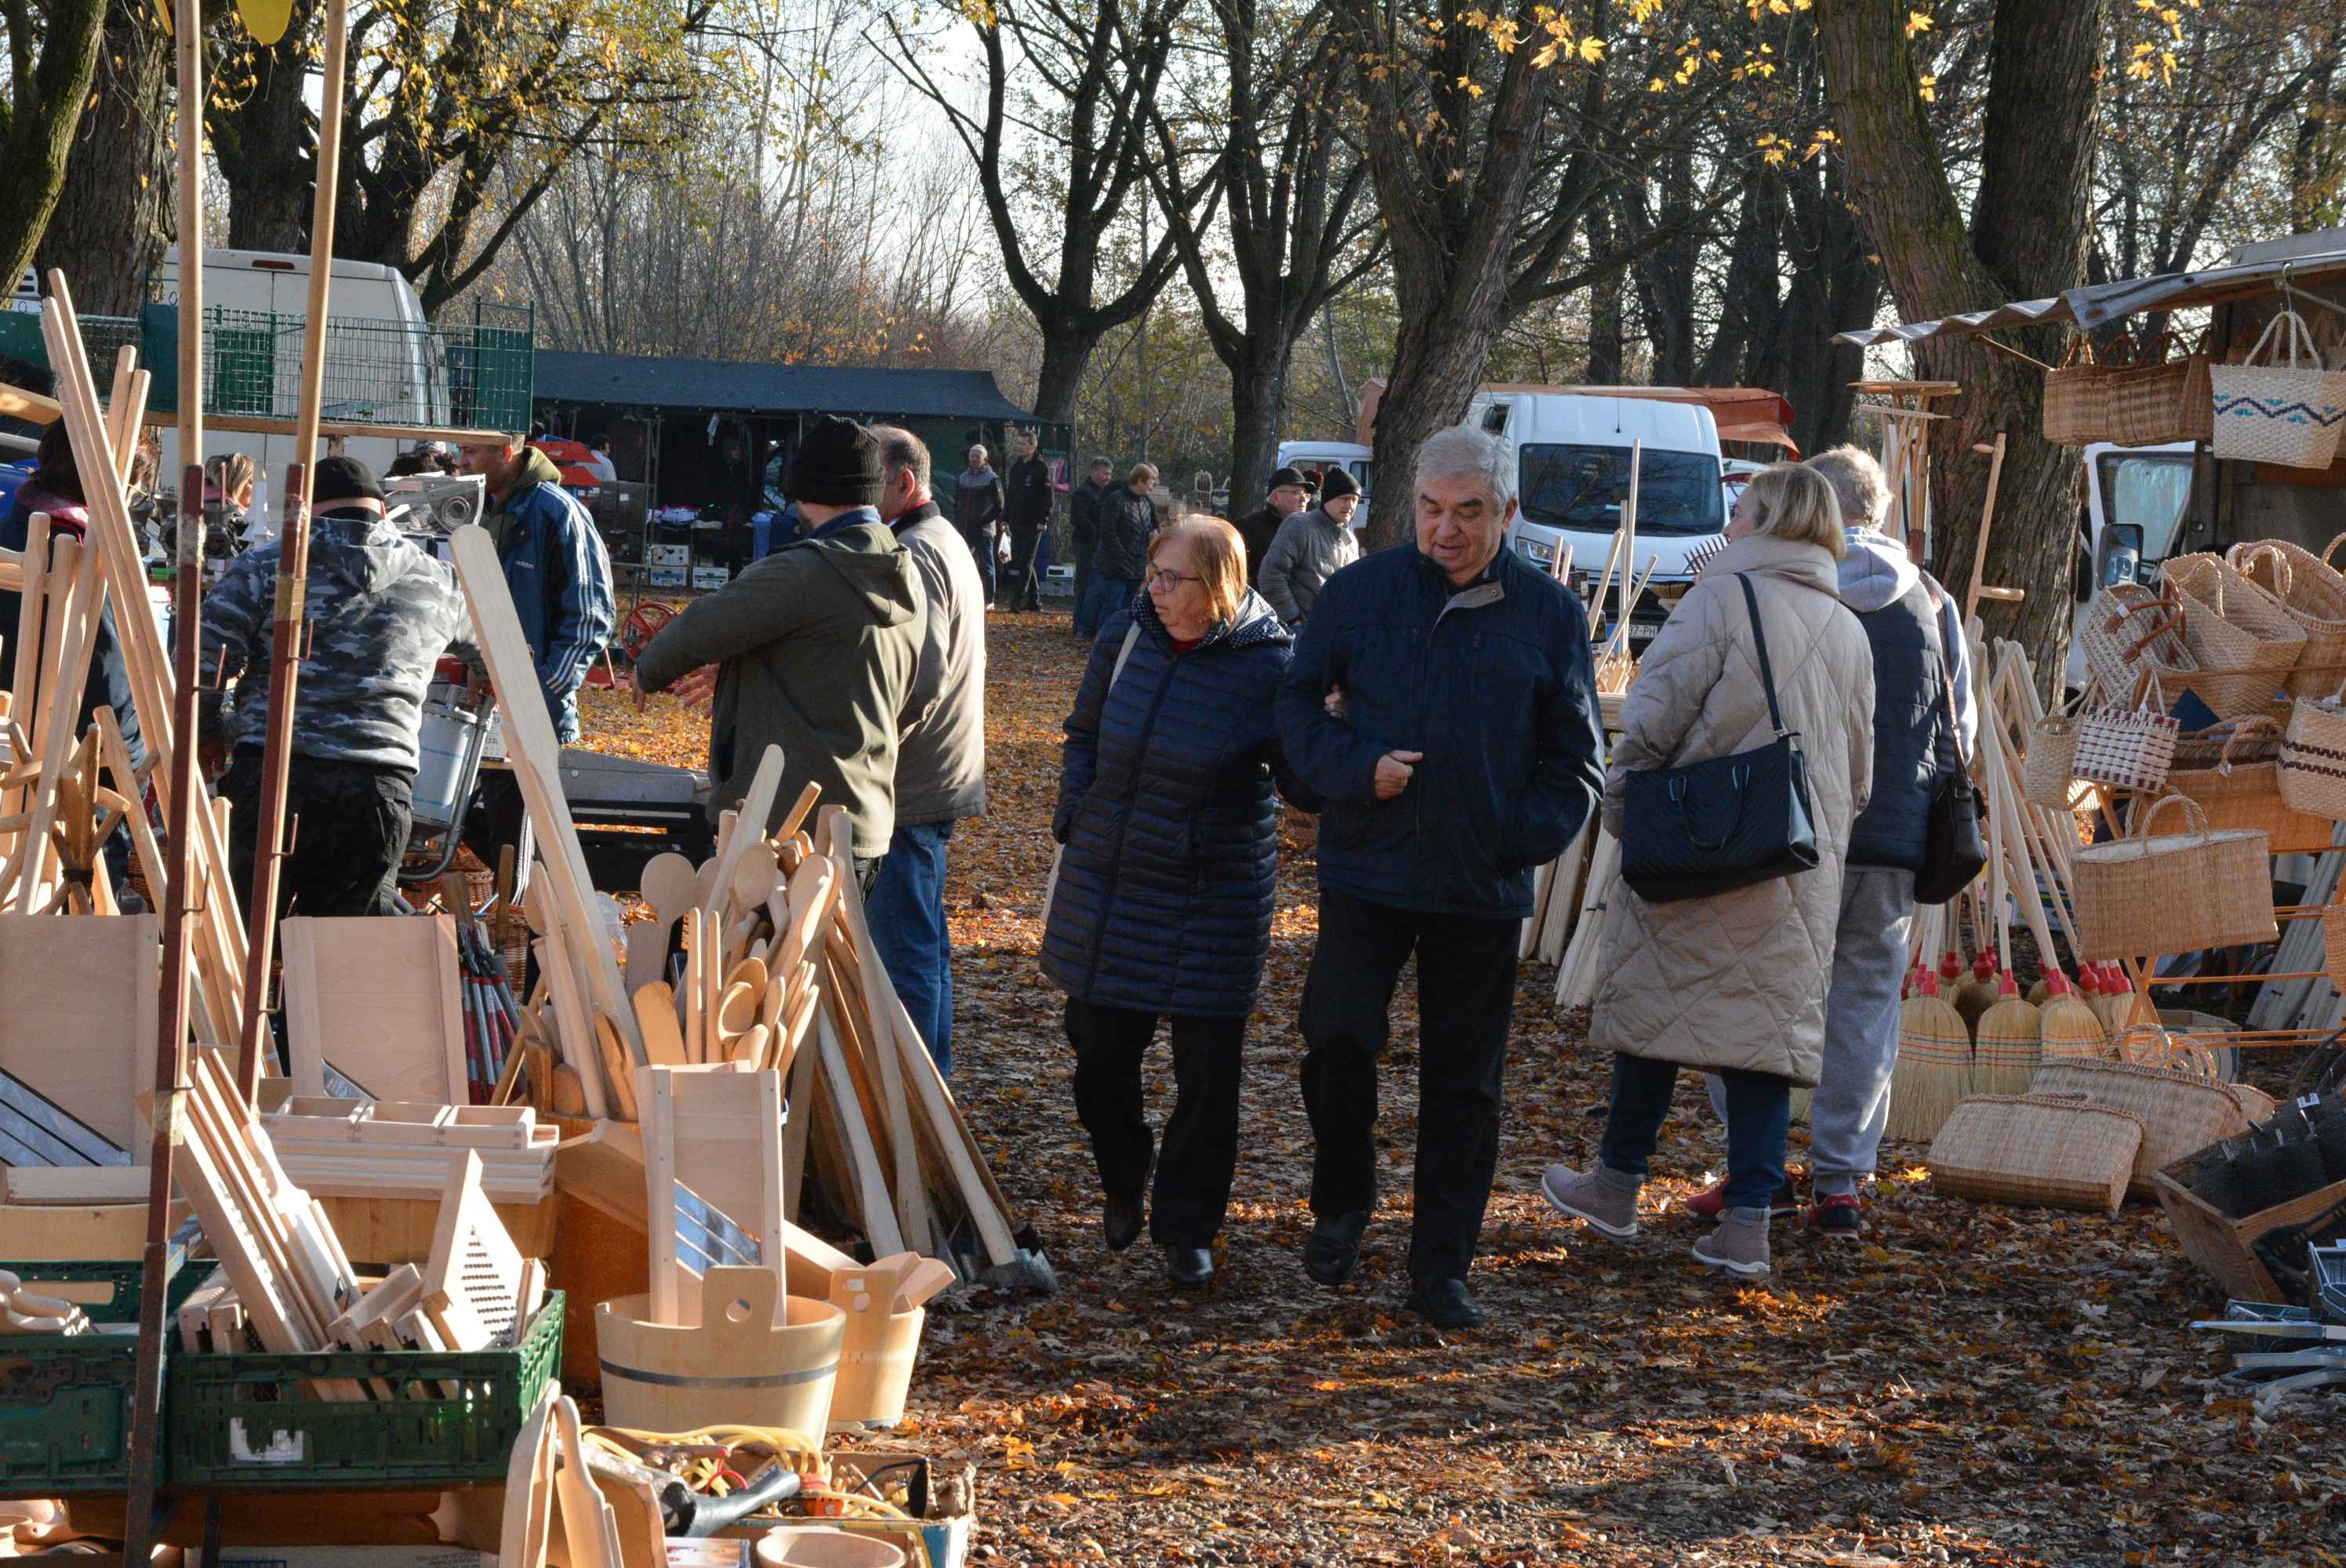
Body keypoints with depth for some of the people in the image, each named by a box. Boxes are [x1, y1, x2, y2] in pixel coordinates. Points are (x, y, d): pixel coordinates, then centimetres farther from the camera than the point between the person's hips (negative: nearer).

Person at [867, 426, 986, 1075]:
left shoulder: (915, 555, -17)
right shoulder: (945, 541, 17)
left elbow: (920, 677, -25)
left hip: (909, 786, -11)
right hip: (941, 778, 11)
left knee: (904, 948, -7)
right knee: (925, 941, 17)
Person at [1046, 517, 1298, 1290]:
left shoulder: (1269, 667, -13)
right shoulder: (1125, 633, -2)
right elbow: (1084, 734, 15)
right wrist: (1074, 822, 8)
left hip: (1213, 901, -4)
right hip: (1106, 882, 4)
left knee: (1207, 1073, 2)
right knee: (1100, 1052, 12)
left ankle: (1186, 1229, 19)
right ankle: (1123, 1187, 37)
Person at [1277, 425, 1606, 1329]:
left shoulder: (1549, 615, 3)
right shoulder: (1360, 593, 2)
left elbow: (1575, 755, 10)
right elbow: (1300, 704, 7)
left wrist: (1531, 836, -4)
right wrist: (1357, 769, -11)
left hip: (1484, 889, 1)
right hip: (1367, 871, -1)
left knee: (1464, 1083, 5)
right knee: (1337, 1036, -11)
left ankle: (1441, 1269, 15)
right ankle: (1341, 1203, 16)